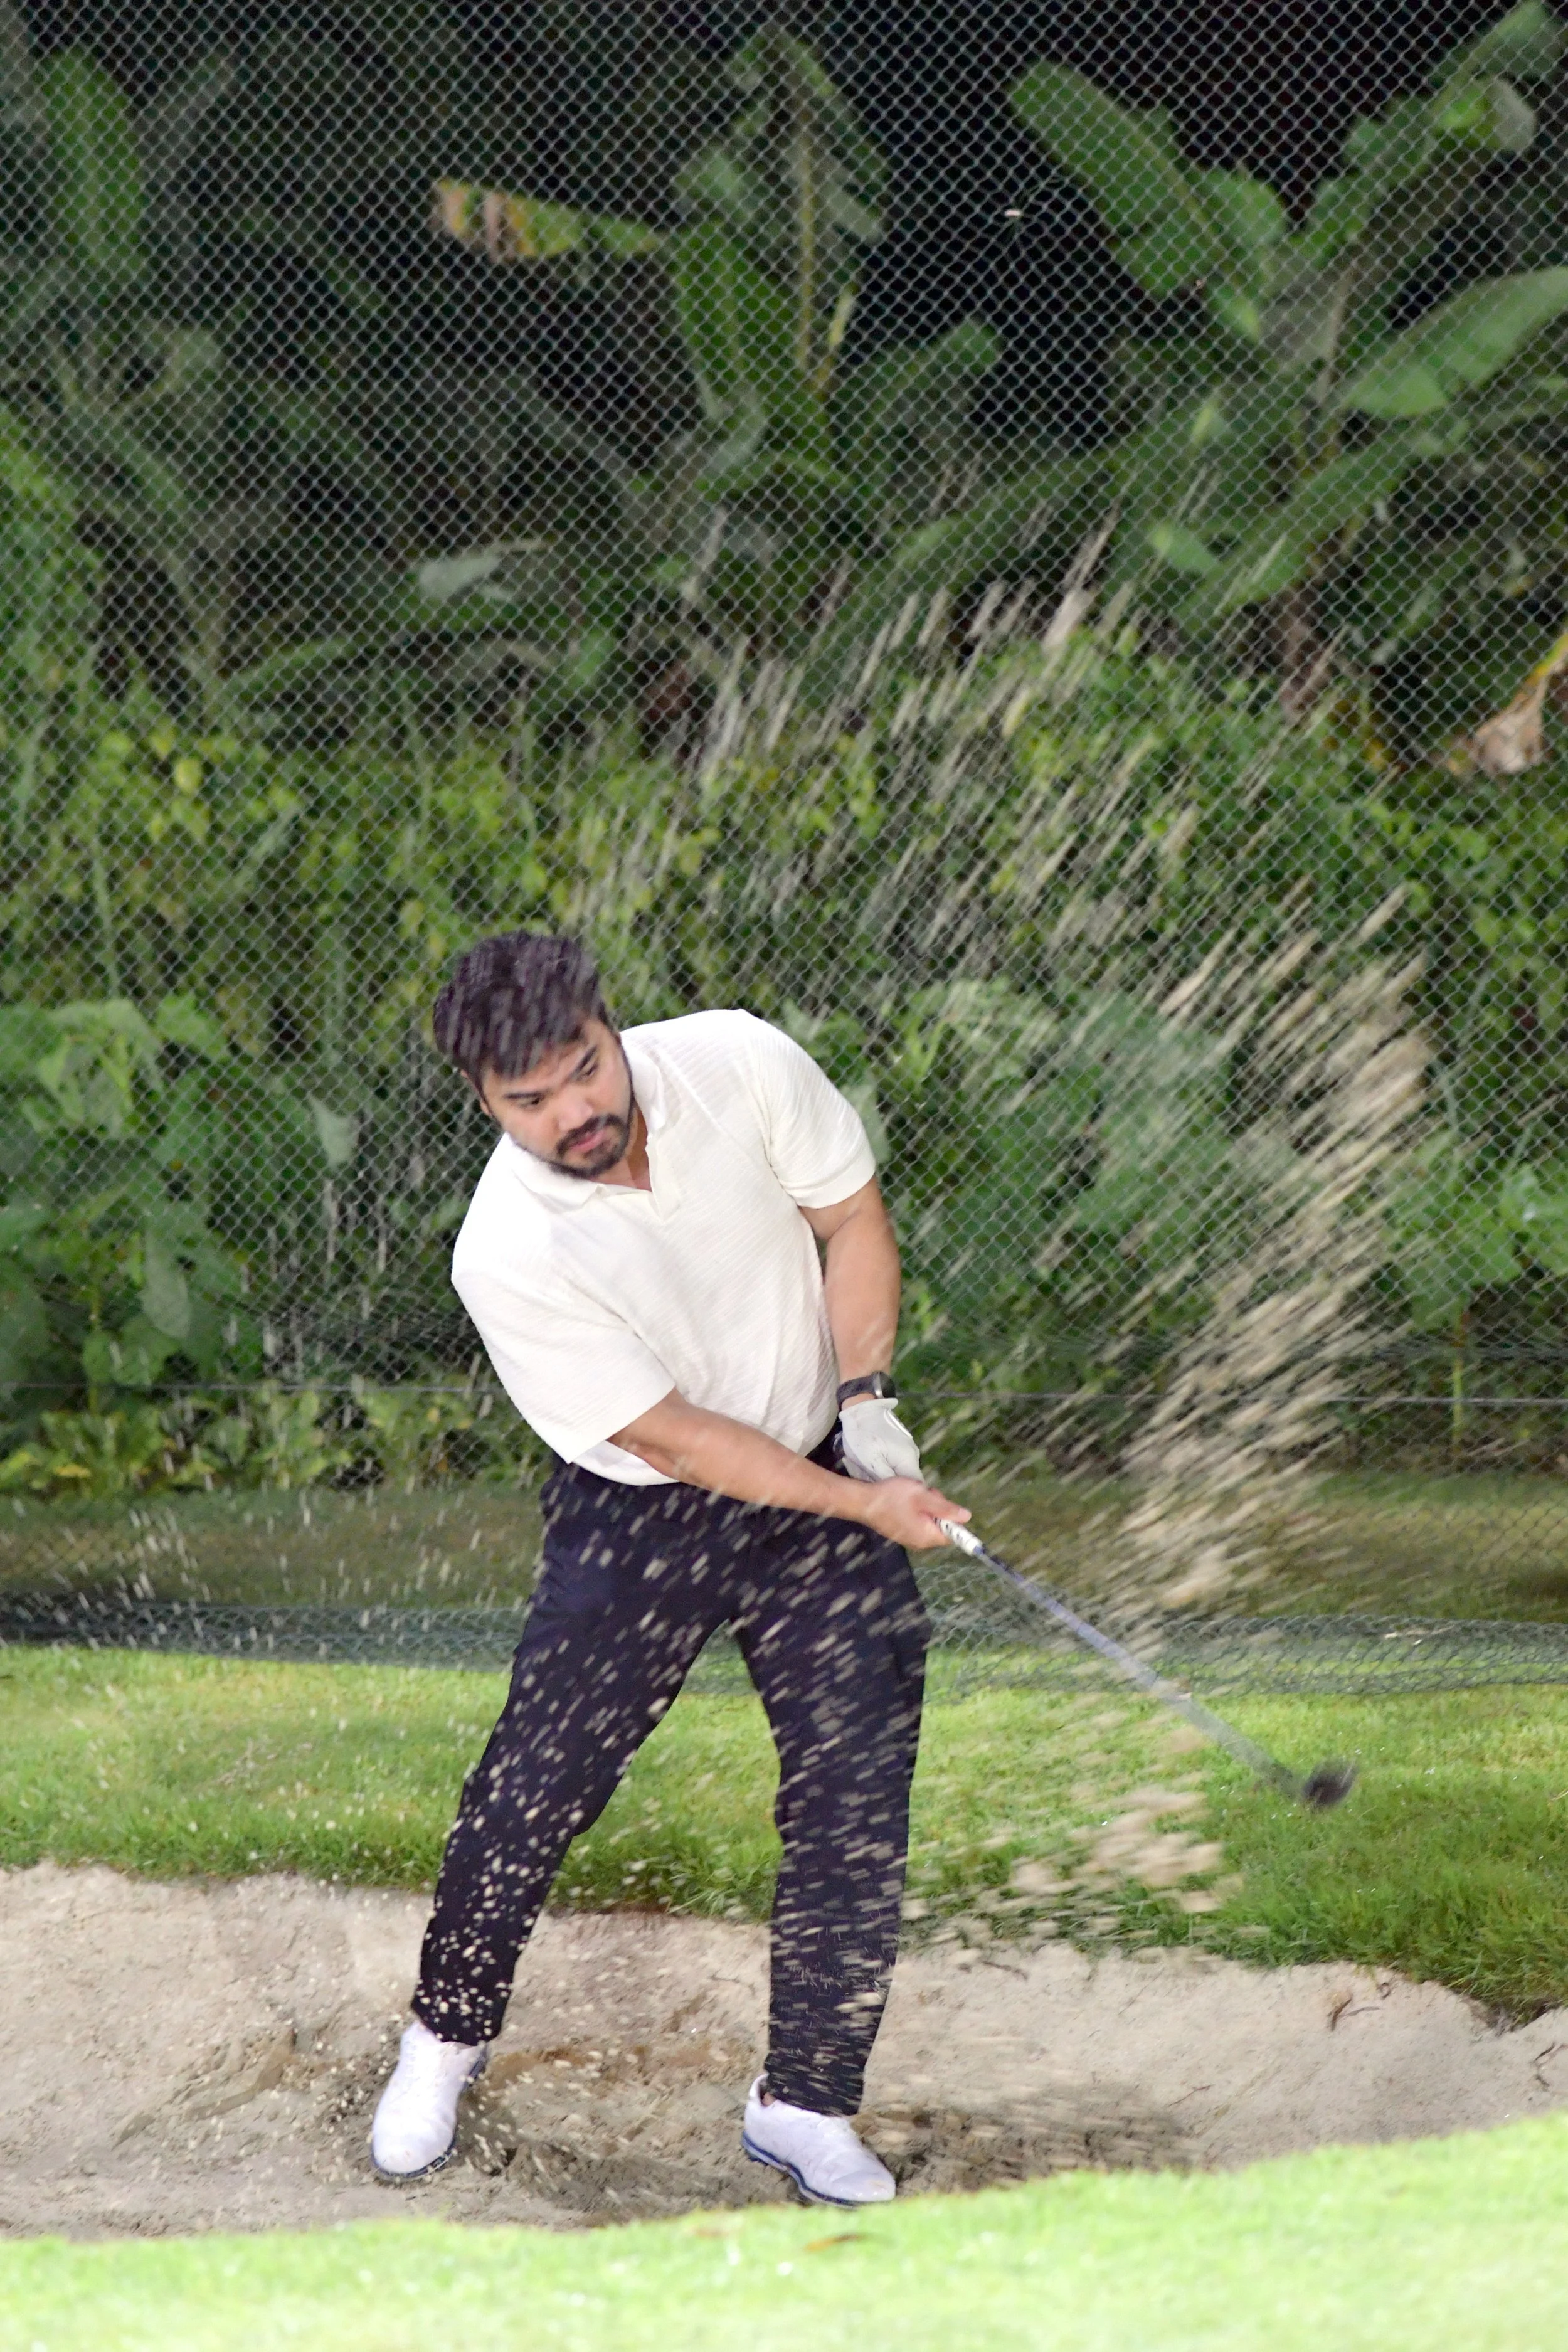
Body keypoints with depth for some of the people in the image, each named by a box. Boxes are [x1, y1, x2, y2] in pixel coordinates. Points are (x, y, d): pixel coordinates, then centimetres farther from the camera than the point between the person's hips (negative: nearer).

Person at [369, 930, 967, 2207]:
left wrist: (866, 1397, -12)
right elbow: (672, 1437, -20)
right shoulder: (510, 1254, -27)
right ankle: (449, 2033, 24)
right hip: (639, 1515, -3)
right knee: (530, 1795, -3)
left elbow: (851, 1216, -1)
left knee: (856, 1804, -4)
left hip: (828, 1468, 3)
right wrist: (859, 1508, -20)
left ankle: (807, 2106, 8)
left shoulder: (738, 1062, -18)